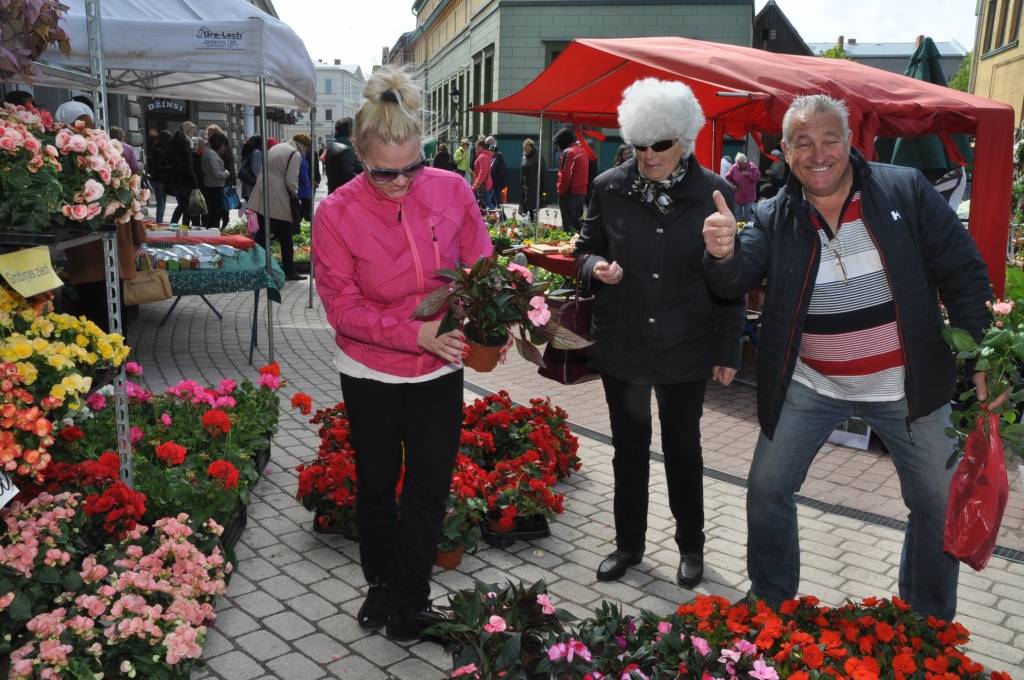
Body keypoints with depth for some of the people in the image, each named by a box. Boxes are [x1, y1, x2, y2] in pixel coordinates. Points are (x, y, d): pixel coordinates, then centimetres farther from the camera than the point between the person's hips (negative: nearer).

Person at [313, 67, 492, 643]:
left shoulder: (453, 191, -10)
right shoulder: (337, 213, -15)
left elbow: (480, 268, 1)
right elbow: (342, 305, -14)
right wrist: (414, 333, -25)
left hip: (440, 369, 1)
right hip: (371, 373, -1)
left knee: (429, 489, 9)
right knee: (377, 486, 17)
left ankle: (409, 599, 30)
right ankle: (381, 583, 41)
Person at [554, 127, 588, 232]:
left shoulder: (568, 152, -13)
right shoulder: (582, 150, 12)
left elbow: (565, 175, -17)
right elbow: (583, 173, 14)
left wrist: (561, 191, -9)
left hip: (570, 193, -8)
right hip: (582, 192, 8)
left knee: (568, 224, -4)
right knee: (576, 222, 17)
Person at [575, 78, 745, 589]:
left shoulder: (714, 194, -8)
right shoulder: (610, 188, -5)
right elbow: (585, 249, 7)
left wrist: (728, 351, -2)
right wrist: (596, 267, -18)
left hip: (686, 350, -1)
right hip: (621, 345, 2)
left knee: (682, 449, 14)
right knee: (629, 448, 15)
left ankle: (691, 546, 35)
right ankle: (629, 543, 34)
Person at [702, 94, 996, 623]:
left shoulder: (906, 191, -8)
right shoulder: (773, 217, -5)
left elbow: (963, 274, -5)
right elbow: (734, 282, -17)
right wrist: (723, 254, -40)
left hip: (907, 386, 0)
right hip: (809, 386, 1)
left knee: (939, 502, 10)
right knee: (766, 489, 4)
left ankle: (931, 623, 35)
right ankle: (770, 604, 28)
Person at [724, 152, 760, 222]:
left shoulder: (752, 167, -6)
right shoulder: (734, 168, -3)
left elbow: (758, 177, -11)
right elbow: (727, 178, 2)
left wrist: (748, 174, -20)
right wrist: (731, 185, -13)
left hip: (749, 197, -2)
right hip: (737, 196, 2)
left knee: (747, 215, 3)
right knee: (737, 215, 10)